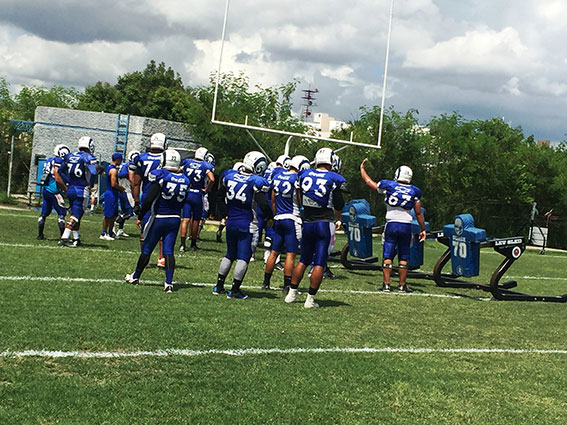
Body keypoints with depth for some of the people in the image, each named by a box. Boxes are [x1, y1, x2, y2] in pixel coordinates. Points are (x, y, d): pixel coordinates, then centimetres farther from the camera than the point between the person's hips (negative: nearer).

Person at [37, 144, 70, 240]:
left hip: (45, 189, 9)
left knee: (44, 213, 14)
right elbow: (58, 179, -17)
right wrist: (66, 188, -7)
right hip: (54, 191, -9)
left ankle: (40, 234, 17)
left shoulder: (49, 160, 15)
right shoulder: (59, 161, -12)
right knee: (62, 213, -2)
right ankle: (62, 235, -2)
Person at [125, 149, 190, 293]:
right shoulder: (184, 180, 2)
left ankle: (135, 277, 25)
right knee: (169, 251, 4)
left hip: (159, 218, -4)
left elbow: (149, 200, -16)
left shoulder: (160, 176, -15)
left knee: (147, 249, 10)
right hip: (175, 219, 4)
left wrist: (140, 217, -9)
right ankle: (169, 283, -5)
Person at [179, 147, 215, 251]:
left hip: (186, 193, 2)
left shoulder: (187, 162, 4)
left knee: (185, 219, 1)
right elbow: (212, 179, -18)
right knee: (195, 220, 11)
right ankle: (193, 244, 19)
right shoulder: (206, 166, -6)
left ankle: (182, 244, -8)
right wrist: (206, 190, -4)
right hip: (197, 195, -2)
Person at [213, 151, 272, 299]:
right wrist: (270, 217, 3)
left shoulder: (230, 175, 6)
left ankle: (219, 287, 22)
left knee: (230, 255, 19)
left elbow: (221, 196, 16)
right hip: (246, 224, -6)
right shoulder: (256, 181, -12)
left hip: (231, 222, 6)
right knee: (243, 257, 3)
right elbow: (263, 204, -14)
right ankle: (234, 290, 3)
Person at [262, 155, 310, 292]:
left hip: (279, 219, 7)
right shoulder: (298, 179, -12)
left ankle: (266, 282, 18)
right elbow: (302, 202, -12)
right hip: (292, 220, -7)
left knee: (274, 252, 13)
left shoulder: (278, 177, 10)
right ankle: (287, 285, -1)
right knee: (290, 254, -2)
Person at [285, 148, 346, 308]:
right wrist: (335, 216, 17)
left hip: (307, 223, 4)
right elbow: (339, 206, -3)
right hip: (325, 224, -4)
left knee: (304, 261, 17)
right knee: (319, 264, 1)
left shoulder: (304, 175, 2)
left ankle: (292, 293, 17)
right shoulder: (334, 179, -9)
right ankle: (310, 299, 1)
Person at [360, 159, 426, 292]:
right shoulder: (414, 192, 4)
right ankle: (402, 285, 9)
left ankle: (386, 284, 2)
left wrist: (362, 168, 29)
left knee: (388, 256, 3)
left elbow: (369, 182, 13)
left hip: (391, 224, -1)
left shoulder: (388, 186, 0)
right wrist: (423, 229, 17)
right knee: (403, 257, 8)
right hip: (406, 225, 1)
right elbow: (418, 214, 7)